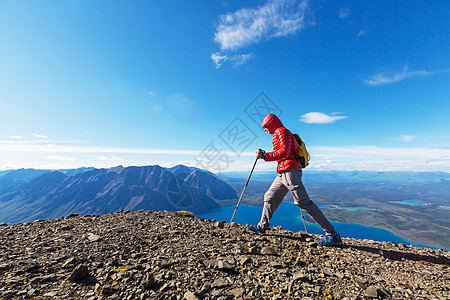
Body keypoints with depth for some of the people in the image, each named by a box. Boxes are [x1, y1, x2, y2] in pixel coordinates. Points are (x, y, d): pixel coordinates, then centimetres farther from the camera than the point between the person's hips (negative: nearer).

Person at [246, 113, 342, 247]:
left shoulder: (281, 131, -4)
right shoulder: (280, 134, 25)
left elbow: (284, 151, -18)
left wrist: (265, 156, -15)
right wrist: (265, 155, 21)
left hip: (290, 171, -10)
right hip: (283, 173, 10)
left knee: (304, 202, -8)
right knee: (270, 198, 12)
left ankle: (333, 235, 3)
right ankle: (262, 227, 23)